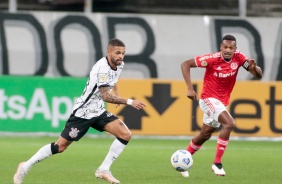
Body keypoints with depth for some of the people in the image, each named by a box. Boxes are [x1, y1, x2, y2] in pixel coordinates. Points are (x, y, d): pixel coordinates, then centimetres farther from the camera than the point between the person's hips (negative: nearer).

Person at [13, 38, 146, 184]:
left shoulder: (119, 65, 2)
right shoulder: (102, 68, -25)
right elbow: (105, 96, -33)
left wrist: (117, 98, 25)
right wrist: (129, 102, -35)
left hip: (98, 112, 8)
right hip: (83, 112, -8)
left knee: (125, 135, -10)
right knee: (60, 147, -3)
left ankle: (103, 170, -4)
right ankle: (25, 167, 13)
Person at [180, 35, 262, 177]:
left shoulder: (238, 57, -10)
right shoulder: (213, 59, -22)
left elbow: (258, 75, -8)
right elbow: (185, 64, -18)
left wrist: (254, 68, -33)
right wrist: (190, 89, -24)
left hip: (222, 101, 7)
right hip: (209, 98, -7)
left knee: (205, 135, 19)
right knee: (229, 124, -26)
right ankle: (217, 164, -19)